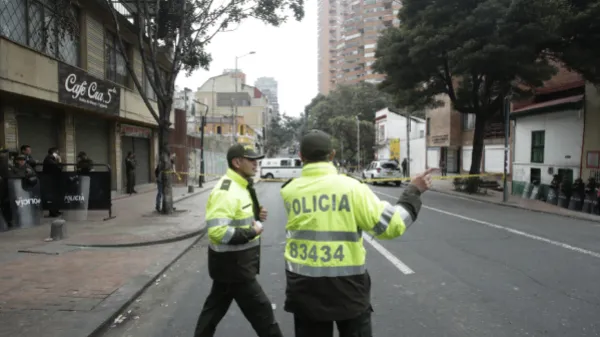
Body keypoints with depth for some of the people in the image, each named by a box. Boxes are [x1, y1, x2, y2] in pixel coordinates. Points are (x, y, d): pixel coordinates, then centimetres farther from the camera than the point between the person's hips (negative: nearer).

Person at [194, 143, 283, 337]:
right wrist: (251, 232, -22)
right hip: (233, 264, -10)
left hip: (232, 263, 10)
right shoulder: (225, 192, -24)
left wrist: (256, 216, 2)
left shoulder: (241, 187, 10)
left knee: (216, 306, 22)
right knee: (261, 311, 1)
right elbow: (217, 231, -31)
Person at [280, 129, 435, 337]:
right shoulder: (351, 187, -11)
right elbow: (391, 226, -10)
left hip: (304, 288, 2)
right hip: (346, 286, -1)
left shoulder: (289, 191, -4)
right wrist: (413, 192, 3)